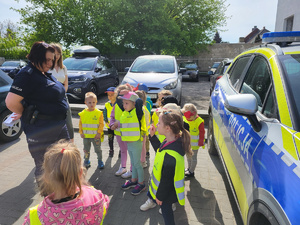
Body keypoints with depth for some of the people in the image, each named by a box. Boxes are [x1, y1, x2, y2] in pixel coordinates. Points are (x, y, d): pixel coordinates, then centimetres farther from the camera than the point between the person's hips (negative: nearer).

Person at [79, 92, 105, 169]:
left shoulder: (99, 113, -10)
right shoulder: (83, 113, -2)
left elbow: (101, 124, -9)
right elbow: (80, 123, 5)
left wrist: (99, 133, -14)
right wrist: (81, 132, -1)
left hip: (96, 136, -3)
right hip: (86, 136, 3)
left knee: (98, 149, 9)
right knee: (86, 149, 17)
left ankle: (100, 161, 25)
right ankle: (86, 161, 36)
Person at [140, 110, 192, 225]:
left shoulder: (171, 156, -43)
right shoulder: (170, 141, -15)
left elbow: (167, 180, -30)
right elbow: (159, 149, 9)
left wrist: (160, 196, -15)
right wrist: (152, 136, -1)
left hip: (166, 191, -8)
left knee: (166, 209, 19)